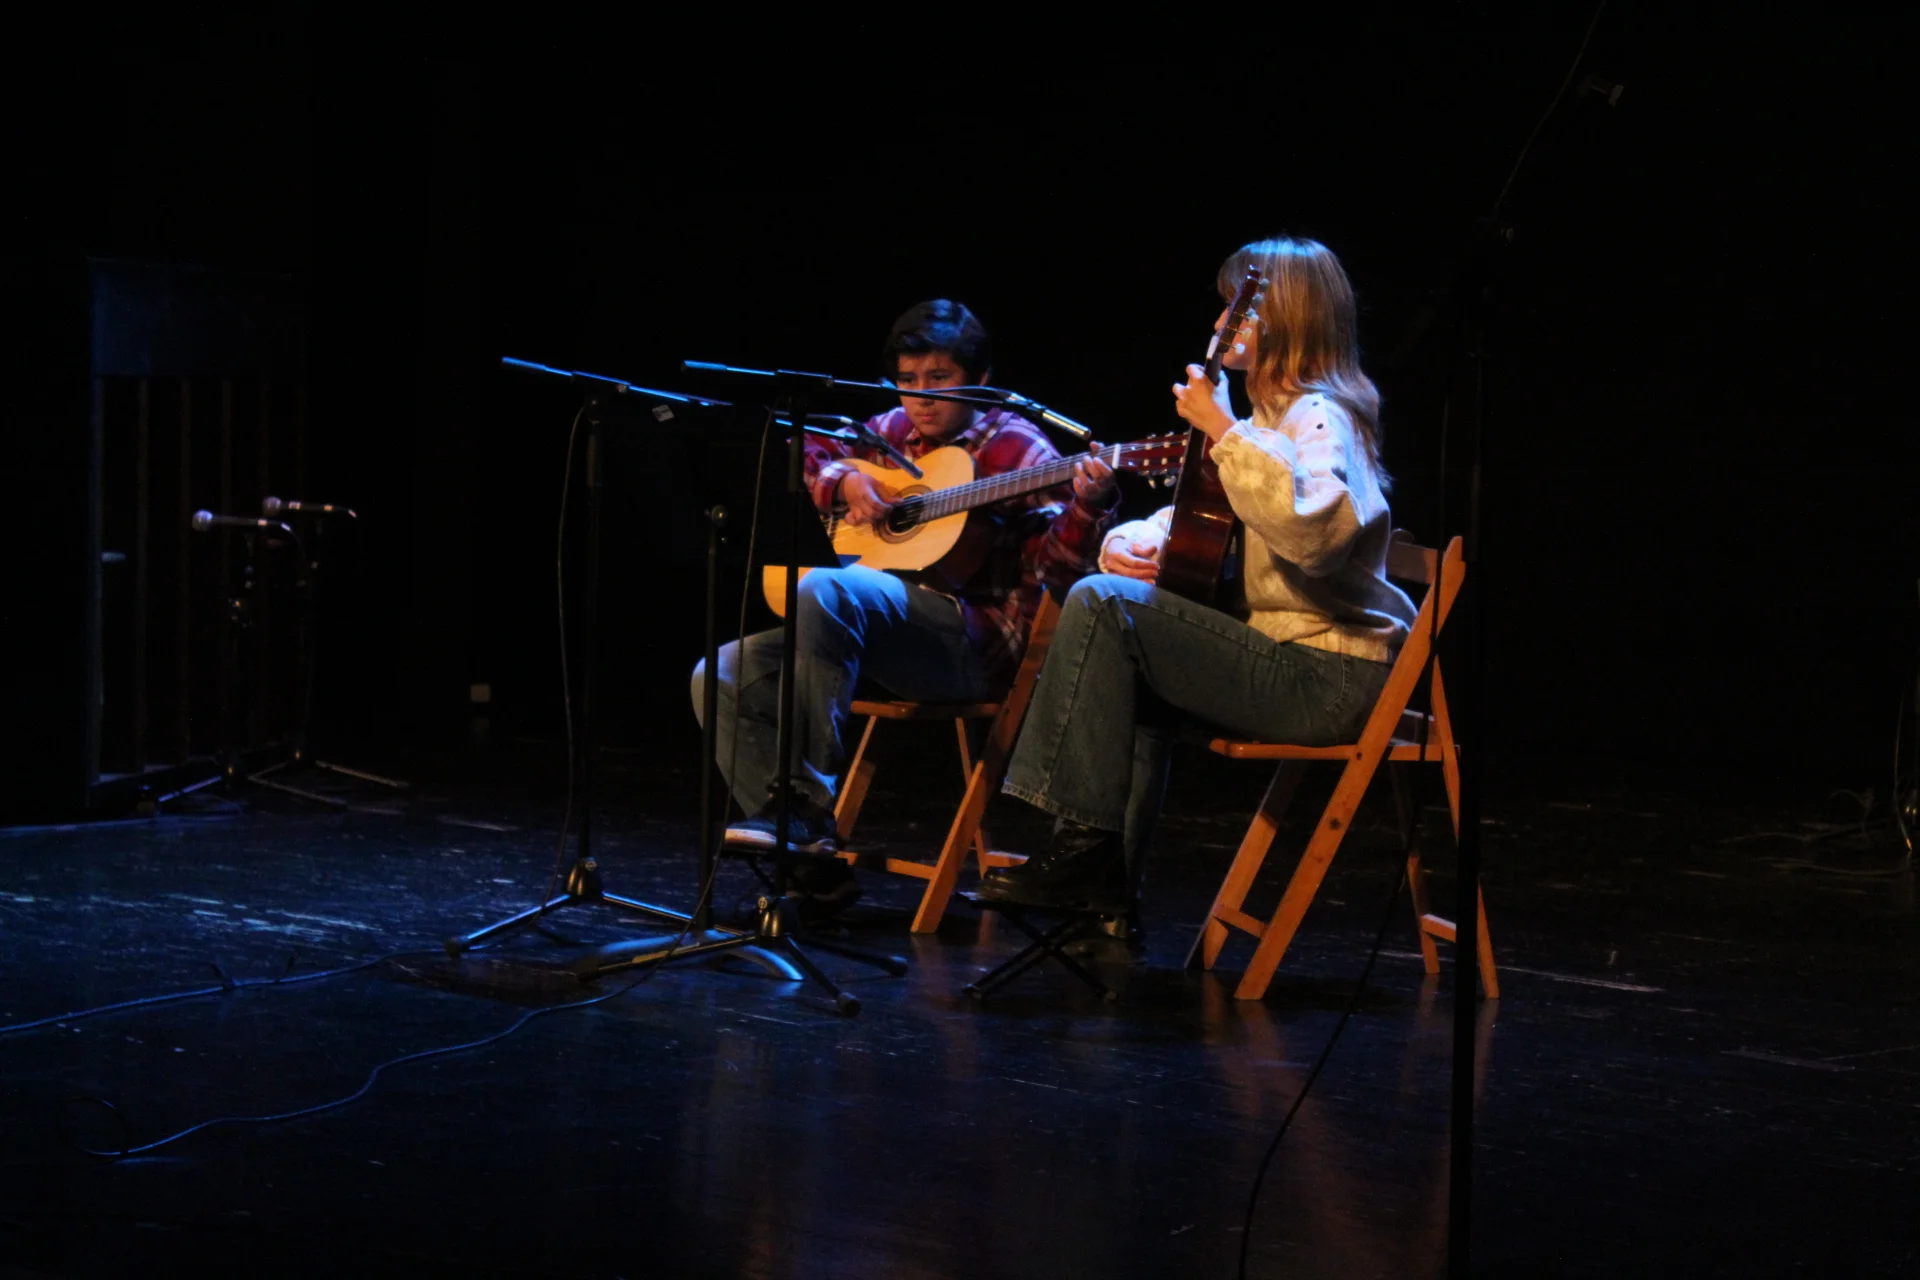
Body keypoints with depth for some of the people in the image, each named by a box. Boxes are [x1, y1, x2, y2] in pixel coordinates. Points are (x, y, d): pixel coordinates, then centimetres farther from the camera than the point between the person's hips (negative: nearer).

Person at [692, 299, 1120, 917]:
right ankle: (809, 862, -16)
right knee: (724, 678, -10)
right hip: (875, 637, 7)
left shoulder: (1015, 447, 0)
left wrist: (1087, 507, -31)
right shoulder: (896, 433, 18)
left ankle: (811, 807, -30)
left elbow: (1059, 564, -11)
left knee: (823, 591, -33)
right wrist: (844, 481, 3)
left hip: (973, 642, -7)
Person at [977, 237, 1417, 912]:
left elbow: (1313, 532, -34)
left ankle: (1086, 844, -12)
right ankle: (1107, 876, 11)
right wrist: (1130, 544, 4)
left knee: (1102, 604, -16)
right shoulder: (1266, 414, 20)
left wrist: (1224, 431, -28)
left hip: (1329, 678, -11)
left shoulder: (1319, 419, -13)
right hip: (1284, 658, 11)